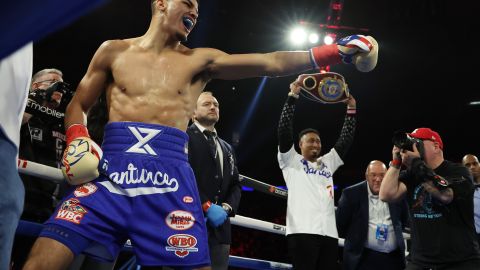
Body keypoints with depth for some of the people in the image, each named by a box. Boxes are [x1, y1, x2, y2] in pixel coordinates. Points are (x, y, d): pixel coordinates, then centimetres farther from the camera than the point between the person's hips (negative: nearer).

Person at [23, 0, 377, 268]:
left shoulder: (201, 60, 13)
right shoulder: (114, 51, 15)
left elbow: (272, 63, 6)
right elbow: (79, 105, 19)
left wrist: (336, 51, 2)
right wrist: (77, 140, -2)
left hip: (169, 174, 0)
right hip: (111, 168, 0)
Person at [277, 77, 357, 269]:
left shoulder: (328, 163, 24)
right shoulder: (291, 161, 11)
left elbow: (345, 140, 22)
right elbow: (284, 130, 0)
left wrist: (351, 110, 16)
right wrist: (292, 96, -3)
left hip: (329, 233, 5)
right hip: (302, 231, -5)